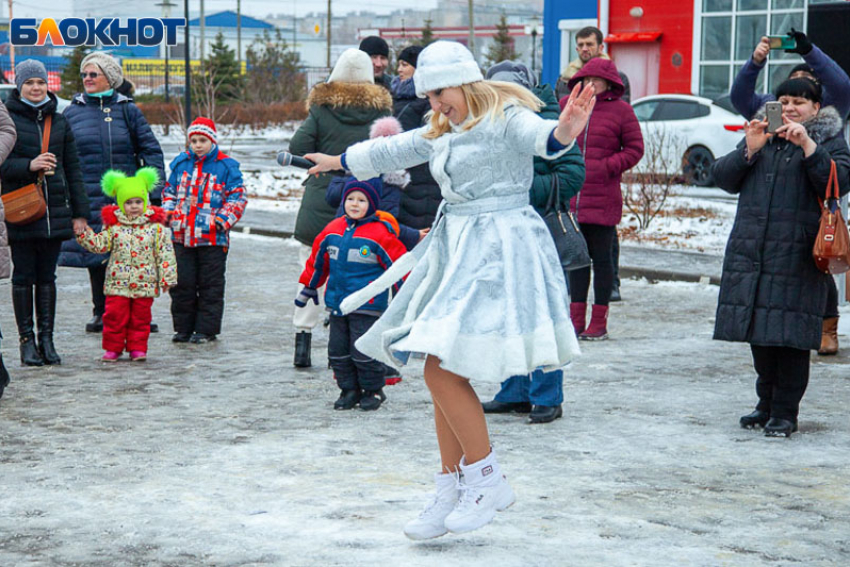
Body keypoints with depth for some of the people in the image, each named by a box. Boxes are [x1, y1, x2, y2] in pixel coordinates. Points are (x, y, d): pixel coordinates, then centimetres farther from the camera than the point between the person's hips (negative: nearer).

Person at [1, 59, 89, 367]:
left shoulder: (59, 122, 12)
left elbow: (73, 169, 13)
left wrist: (80, 212, 10)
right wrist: (29, 166, -22)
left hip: (54, 211, 3)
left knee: (47, 277, 7)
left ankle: (47, 338, 12)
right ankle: (27, 339, 8)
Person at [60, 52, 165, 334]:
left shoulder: (127, 109, 4)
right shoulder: (73, 112, 7)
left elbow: (150, 149, 3)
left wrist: (156, 191, -4)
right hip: (89, 197, 1)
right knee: (94, 253, 5)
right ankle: (100, 312, 17)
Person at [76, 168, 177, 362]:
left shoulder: (155, 226, -1)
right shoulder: (113, 225, 2)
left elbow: (164, 253, 0)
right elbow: (100, 245, 1)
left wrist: (166, 278, -3)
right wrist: (83, 233, -11)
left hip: (144, 282, 0)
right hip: (117, 282, 1)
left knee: (140, 318, 7)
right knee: (114, 316, 1)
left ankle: (137, 347, 17)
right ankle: (113, 348, 13)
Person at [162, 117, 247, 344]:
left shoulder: (226, 166, -1)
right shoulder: (180, 163, 11)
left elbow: (237, 197, -2)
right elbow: (169, 192, 20)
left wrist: (222, 220, -13)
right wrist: (168, 214, 4)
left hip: (212, 237, -4)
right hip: (181, 235, 4)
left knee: (210, 285, 2)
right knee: (182, 283, 7)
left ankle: (206, 329, 9)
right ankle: (183, 328, 17)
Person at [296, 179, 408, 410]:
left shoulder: (380, 234, -8)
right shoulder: (333, 230, 9)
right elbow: (318, 260, 21)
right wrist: (308, 287, 27)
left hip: (367, 306, -6)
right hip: (337, 303, 6)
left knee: (364, 352, -8)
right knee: (338, 349, 9)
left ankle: (373, 390, 11)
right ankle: (349, 390, 22)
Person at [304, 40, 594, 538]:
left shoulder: (506, 117, -9)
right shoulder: (442, 132, 18)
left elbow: (539, 135, -31)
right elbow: (394, 150, 35)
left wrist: (563, 131, -54)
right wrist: (341, 161, 49)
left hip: (498, 249, -9)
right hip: (456, 250, 9)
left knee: (443, 370, -14)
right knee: (445, 373, 7)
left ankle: (488, 480, -2)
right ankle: (452, 493, 15)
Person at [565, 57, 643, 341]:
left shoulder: (621, 110, 0)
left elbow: (634, 149, 2)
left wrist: (608, 167, -10)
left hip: (603, 198, -3)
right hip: (571, 197, 3)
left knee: (601, 258, 2)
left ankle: (599, 322, 9)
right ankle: (576, 318, 17)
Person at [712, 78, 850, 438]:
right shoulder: (760, 135, 17)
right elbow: (722, 178, 11)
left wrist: (807, 146, -18)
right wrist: (749, 150, -4)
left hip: (797, 253, -4)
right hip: (750, 251, 4)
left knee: (790, 334, -6)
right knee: (759, 333, 8)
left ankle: (785, 411, 2)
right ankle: (766, 404, 21)